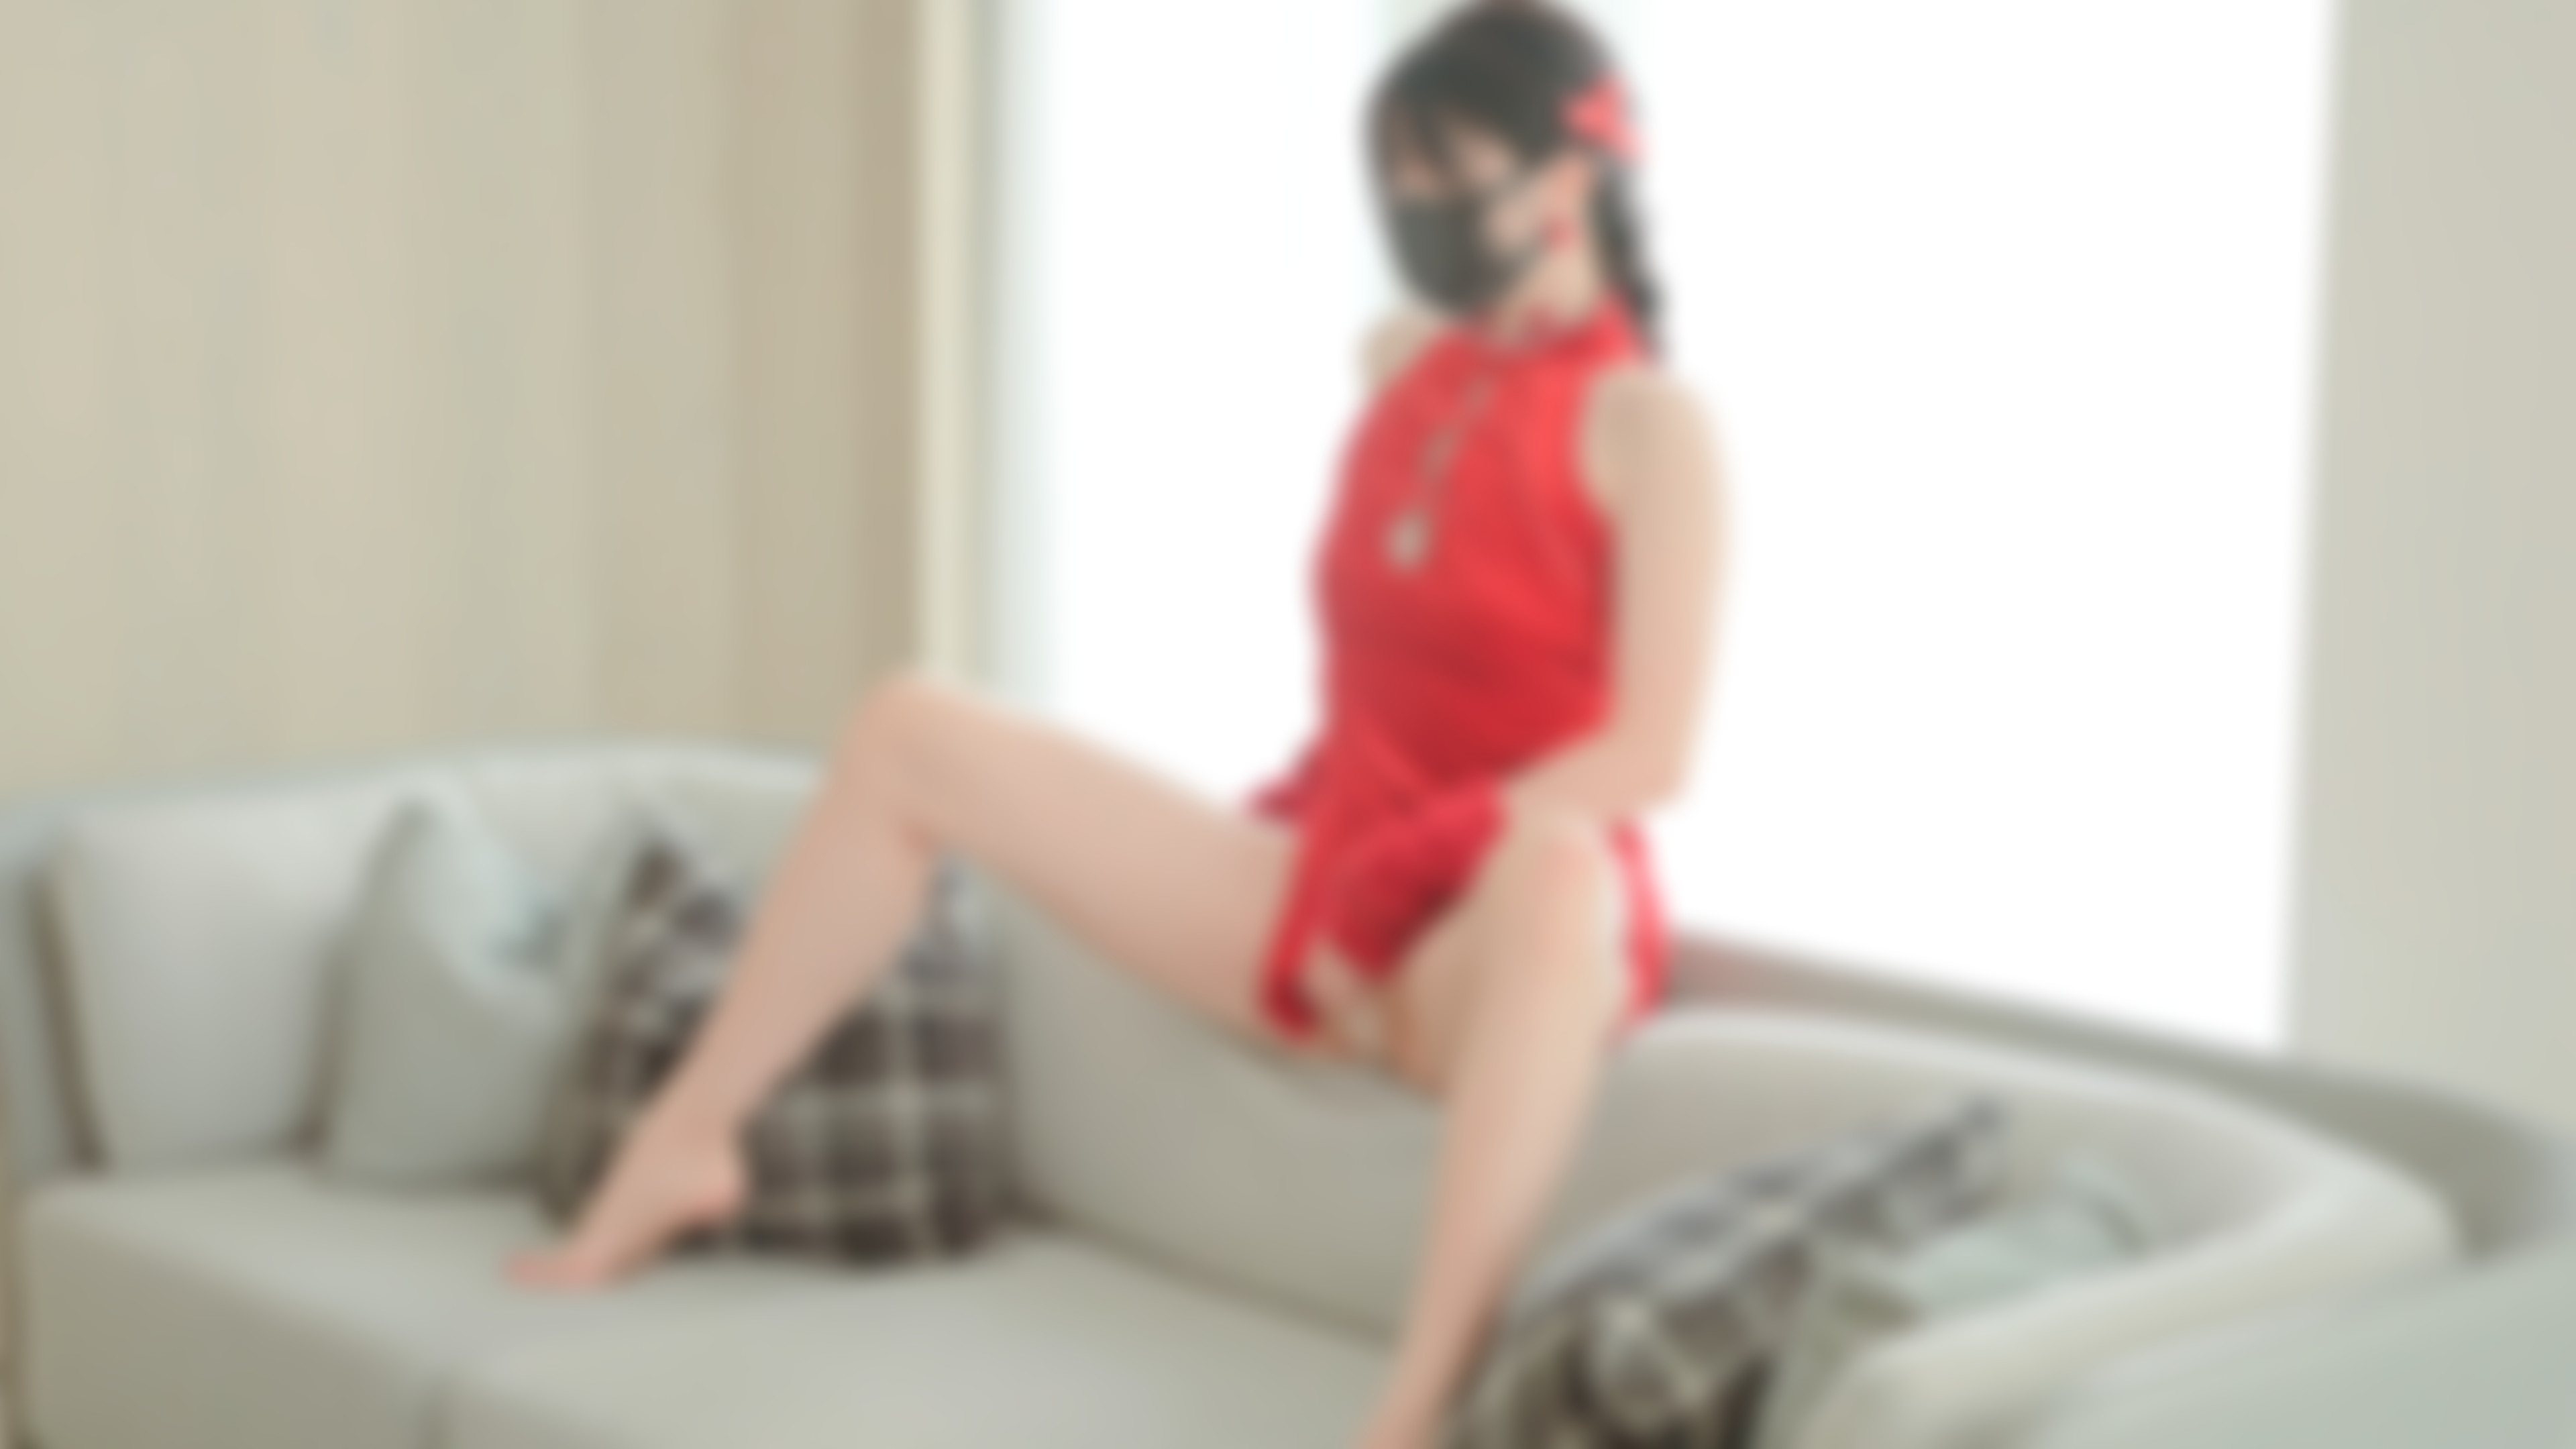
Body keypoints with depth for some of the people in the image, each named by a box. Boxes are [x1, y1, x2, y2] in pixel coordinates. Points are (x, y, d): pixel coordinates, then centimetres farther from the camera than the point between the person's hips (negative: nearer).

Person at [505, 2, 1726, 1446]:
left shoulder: (1651, 423, -8)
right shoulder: (1407, 366, 13)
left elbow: (1649, 753, -18)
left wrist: (1406, 879, -21)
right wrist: (1338, 881, 10)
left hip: (1499, 927, -7)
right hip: (1327, 889, 7)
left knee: (1554, 866, -46)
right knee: (915, 730, 0)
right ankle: (686, 1142, 8)